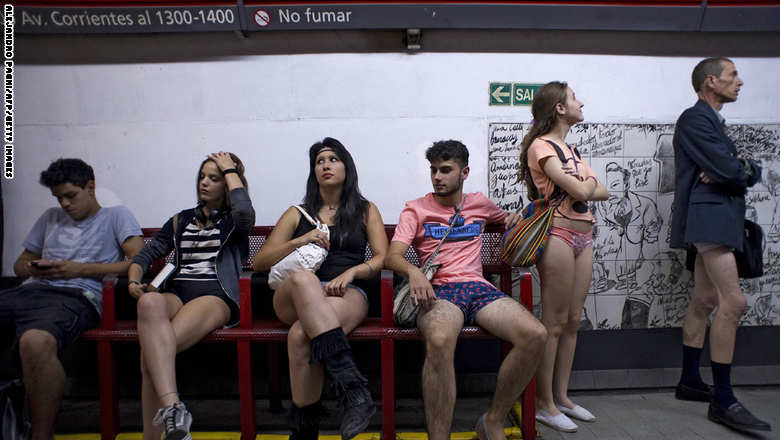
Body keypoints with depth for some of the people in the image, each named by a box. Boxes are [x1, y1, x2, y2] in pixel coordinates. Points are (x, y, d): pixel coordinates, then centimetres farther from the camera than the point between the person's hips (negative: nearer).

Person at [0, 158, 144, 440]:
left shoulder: (116, 216, 15)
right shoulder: (50, 218, 32)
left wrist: (80, 269, -3)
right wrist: (33, 268, 9)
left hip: (74, 296, -6)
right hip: (30, 291, 6)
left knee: (35, 342, -39)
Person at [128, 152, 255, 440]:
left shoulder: (233, 221, 17)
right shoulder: (180, 221, 31)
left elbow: (246, 214, -10)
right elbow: (146, 254, 25)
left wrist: (230, 170, 5)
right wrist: (133, 281, 1)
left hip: (215, 296, -3)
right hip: (175, 294, 3)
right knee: (150, 302, -37)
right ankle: (171, 408, -48)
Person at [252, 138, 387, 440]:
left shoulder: (366, 210, 23)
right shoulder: (297, 214, 26)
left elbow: (383, 258, 10)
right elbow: (259, 262, 17)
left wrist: (350, 272, -11)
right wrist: (299, 242, -1)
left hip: (348, 293, -1)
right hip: (294, 298, 2)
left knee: (301, 335, -38)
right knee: (302, 279, -40)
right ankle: (352, 386, -49)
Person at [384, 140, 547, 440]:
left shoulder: (479, 203, 21)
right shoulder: (416, 210, 11)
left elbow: (507, 219, 44)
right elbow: (392, 256, -1)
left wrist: (515, 221, 19)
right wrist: (413, 271, -24)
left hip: (478, 286, 4)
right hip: (438, 290, -3)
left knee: (535, 335, -25)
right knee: (440, 341, -40)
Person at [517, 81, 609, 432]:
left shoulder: (570, 148, 21)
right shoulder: (540, 146, -8)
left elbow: (602, 192, 14)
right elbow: (579, 191, -17)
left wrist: (583, 189, -6)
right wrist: (589, 181, 4)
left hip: (583, 236, 9)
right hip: (557, 235, -9)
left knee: (573, 321, 10)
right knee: (554, 323, -5)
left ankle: (562, 397, 21)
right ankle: (544, 405, 5)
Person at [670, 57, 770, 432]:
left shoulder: (713, 123, 24)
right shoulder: (694, 119, -7)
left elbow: (751, 172, 16)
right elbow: (728, 169, -18)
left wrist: (739, 170, -6)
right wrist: (743, 170, 4)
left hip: (718, 216, 10)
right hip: (708, 214, -10)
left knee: (704, 301, 11)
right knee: (733, 302, -15)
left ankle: (690, 382, 20)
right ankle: (722, 400, -10)